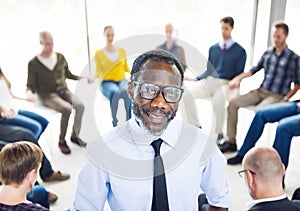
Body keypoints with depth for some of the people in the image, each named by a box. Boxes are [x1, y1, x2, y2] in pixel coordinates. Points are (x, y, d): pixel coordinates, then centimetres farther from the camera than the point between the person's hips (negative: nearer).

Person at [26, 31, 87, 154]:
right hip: (47, 95, -4)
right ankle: (62, 141, -15)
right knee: (67, 108, -32)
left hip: (63, 91, 4)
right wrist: (29, 93, -24)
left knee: (80, 105, -25)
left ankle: (75, 136, -6)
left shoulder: (60, 57, 10)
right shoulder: (34, 63, -2)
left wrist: (82, 78, 9)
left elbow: (68, 74, 22)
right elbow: (31, 84, -2)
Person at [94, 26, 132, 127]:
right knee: (115, 92, -40)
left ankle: (129, 120, -34)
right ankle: (115, 121, -33)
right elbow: (98, 71, 4)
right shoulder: (99, 53, 10)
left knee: (127, 91, -37)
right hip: (107, 82, -2)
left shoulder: (122, 51, 18)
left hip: (122, 80, 2)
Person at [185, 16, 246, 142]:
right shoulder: (213, 49, 19)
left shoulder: (239, 51, 7)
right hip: (210, 80, 5)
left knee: (217, 98, -39)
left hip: (228, 84, -4)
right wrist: (195, 79, 4)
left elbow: (239, 74, 3)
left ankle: (219, 134, -22)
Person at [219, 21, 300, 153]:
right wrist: (239, 78, 6)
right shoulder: (268, 53, 11)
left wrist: (286, 99, -14)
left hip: (277, 96, -5)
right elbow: (256, 69, 20)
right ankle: (231, 142, -8)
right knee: (233, 103, -12)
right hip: (260, 91, 6)